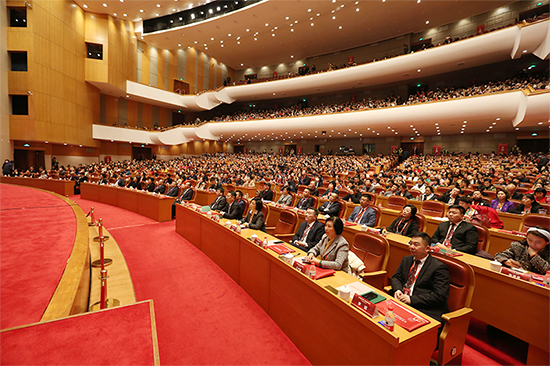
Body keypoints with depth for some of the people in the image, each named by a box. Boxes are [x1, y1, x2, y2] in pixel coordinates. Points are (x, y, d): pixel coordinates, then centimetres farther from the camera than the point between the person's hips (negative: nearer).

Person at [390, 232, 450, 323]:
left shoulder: (439, 267, -7)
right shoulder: (406, 260, 15)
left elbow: (440, 296, -14)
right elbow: (396, 277, 19)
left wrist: (412, 299, -18)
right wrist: (397, 289, -4)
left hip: (425, 311, -6)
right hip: (401, 301, 6)